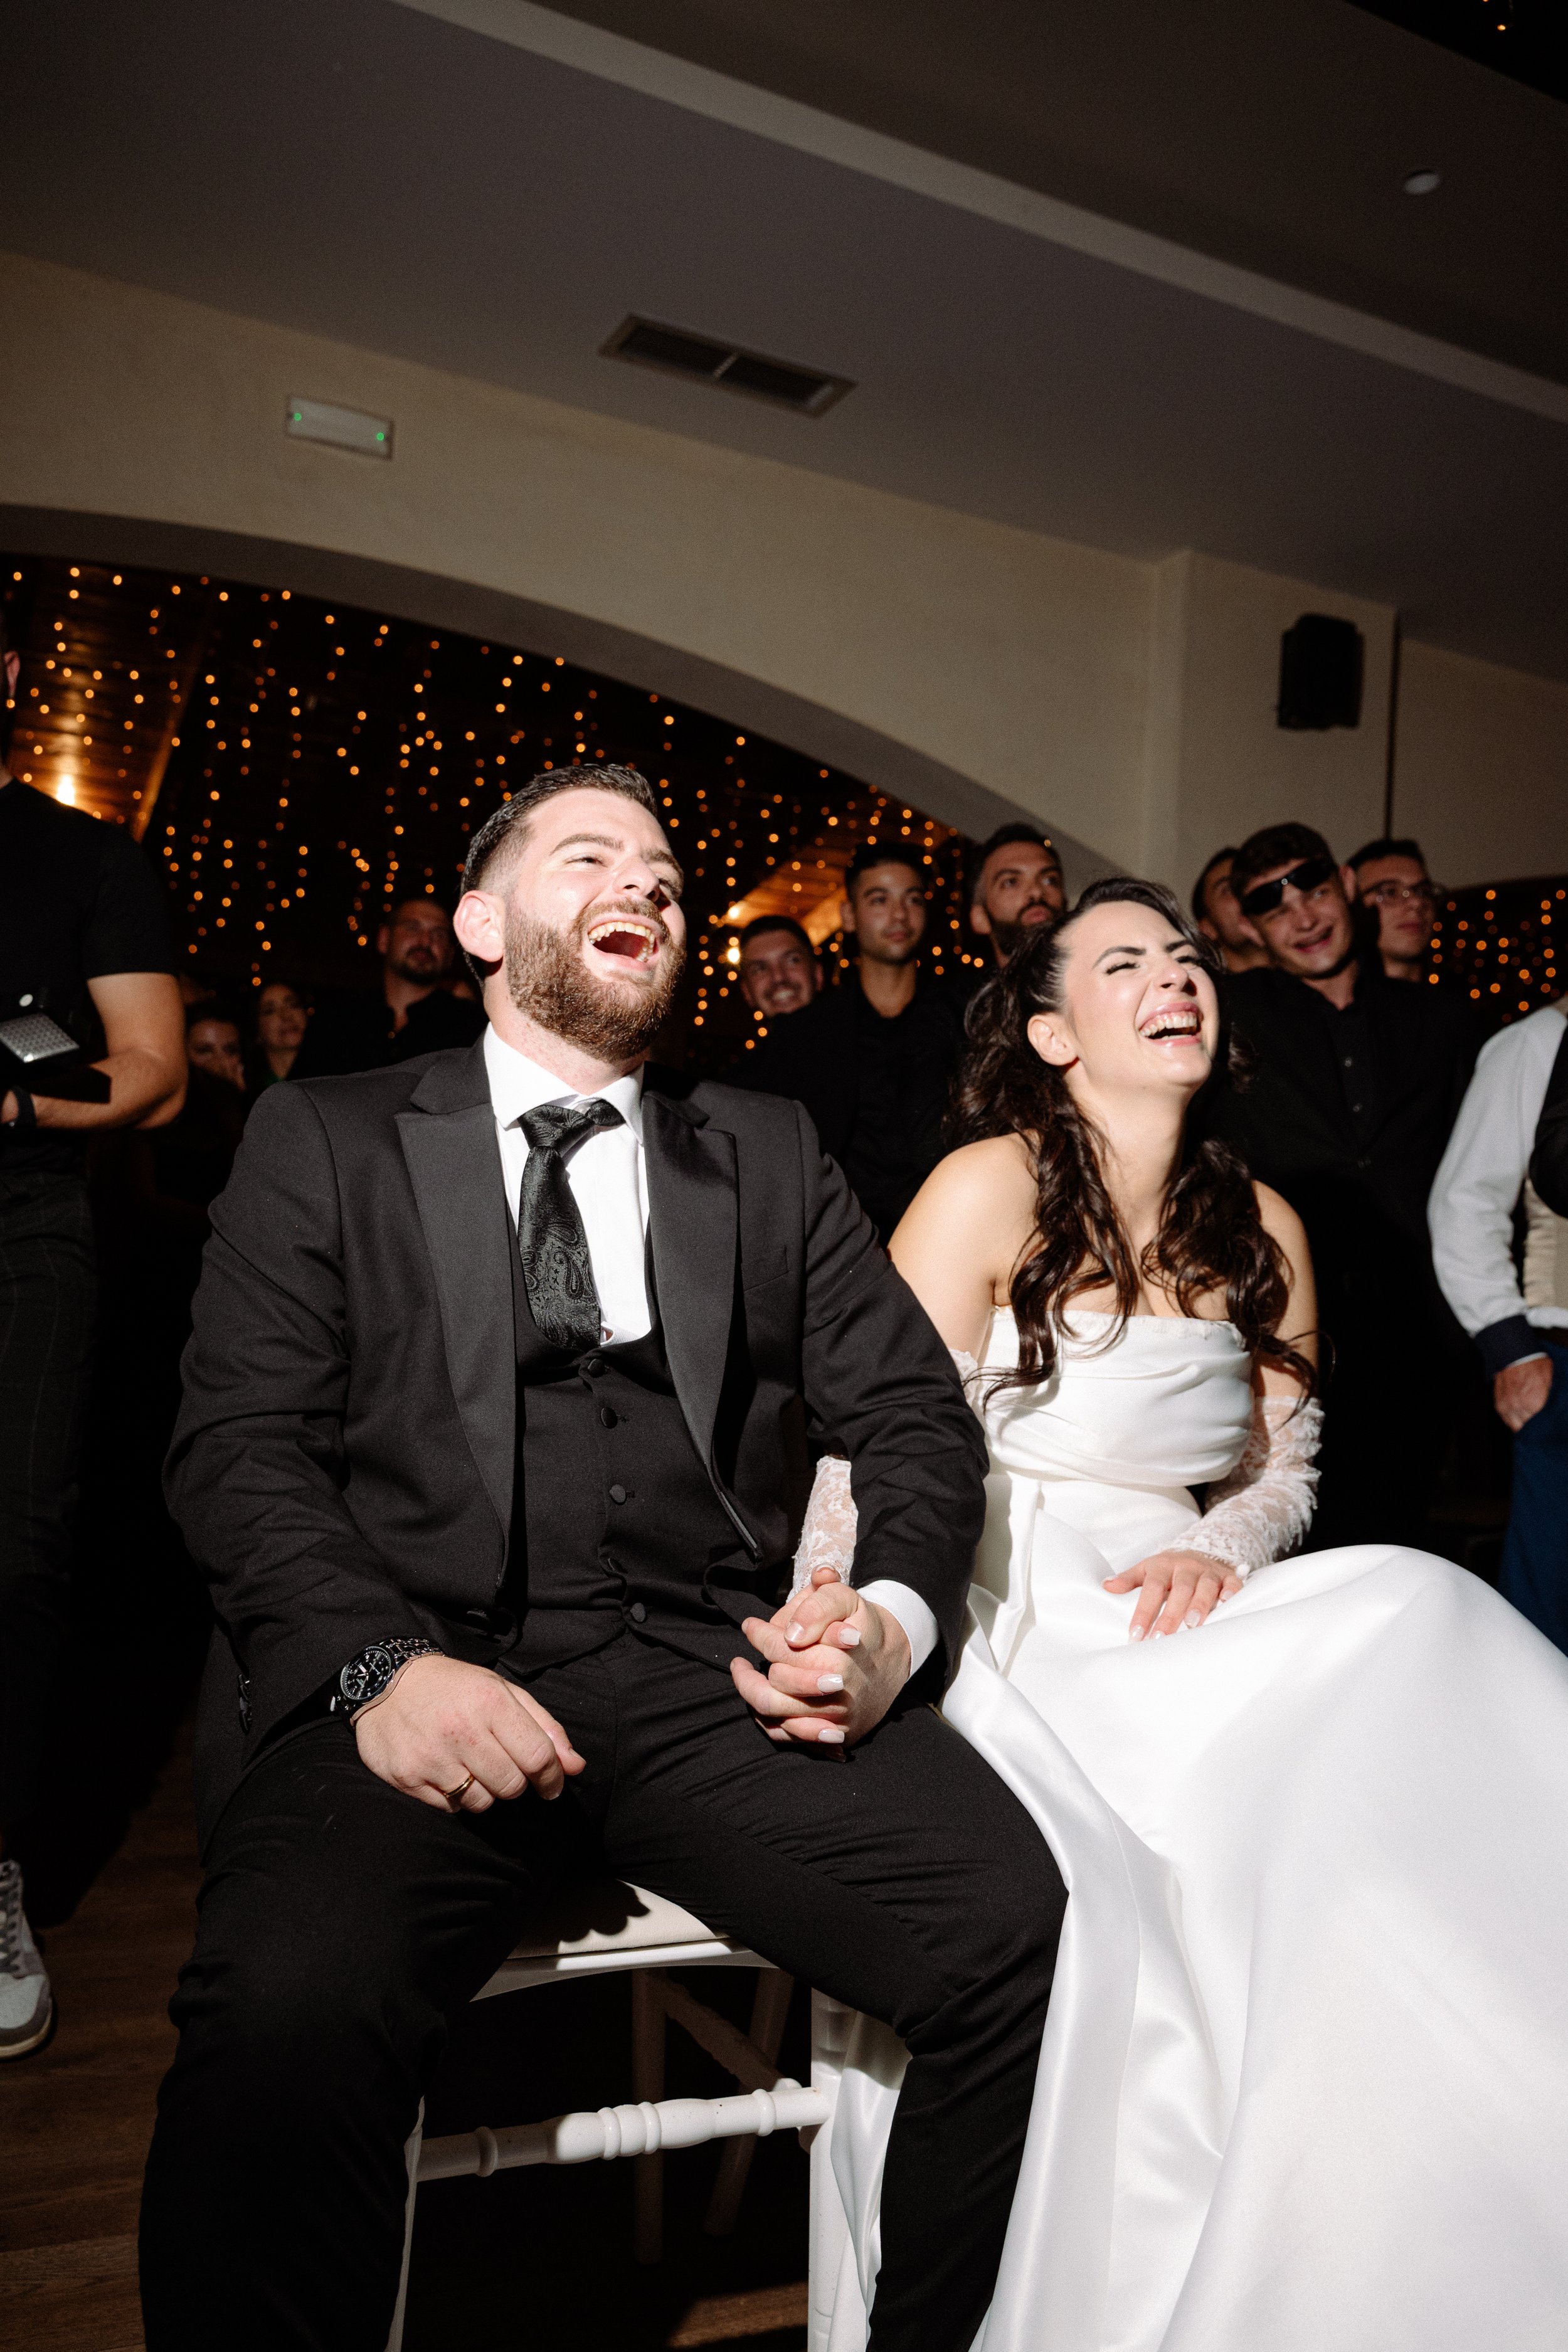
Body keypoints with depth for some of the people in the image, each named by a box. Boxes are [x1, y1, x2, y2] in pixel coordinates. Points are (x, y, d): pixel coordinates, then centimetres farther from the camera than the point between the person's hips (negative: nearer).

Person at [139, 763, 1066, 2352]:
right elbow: (238, 1444, 3)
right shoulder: (326, 1139, 13)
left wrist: (898, 1610, -7)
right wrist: (380, 1666, -14)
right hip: (428, 1675, -1)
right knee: (285, 2024, -31)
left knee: (1031, 1947, -19)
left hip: (716, 1673, 3)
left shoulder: (770, 1155, 19)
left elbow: (913, 1407, 13)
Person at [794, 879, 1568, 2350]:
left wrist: (1219, 1551, -5)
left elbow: (1280, 1464, 17)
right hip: (1010, 1634, -5)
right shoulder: (992, 1187, -7)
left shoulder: (1260, 1230, 11)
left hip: (1181, 1622, 5)